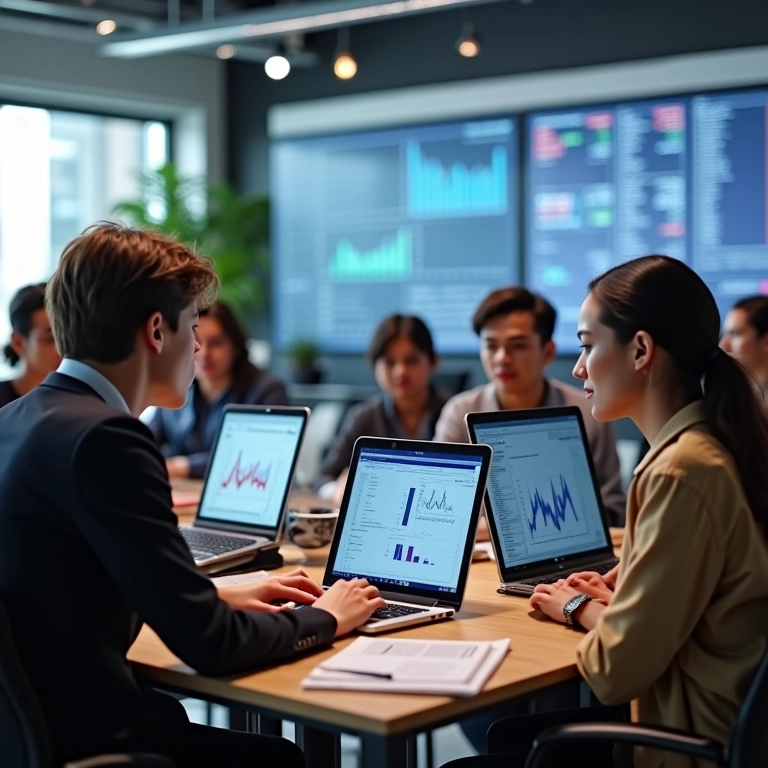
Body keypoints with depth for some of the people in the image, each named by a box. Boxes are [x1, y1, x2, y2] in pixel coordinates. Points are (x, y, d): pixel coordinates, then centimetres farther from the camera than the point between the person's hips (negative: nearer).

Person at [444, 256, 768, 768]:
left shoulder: (682, 472, -25)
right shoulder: (710, 447, 5)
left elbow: (618, 669, -22)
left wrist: (580, 608, -3)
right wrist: (615, 600, 8)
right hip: (713, 724, 10)